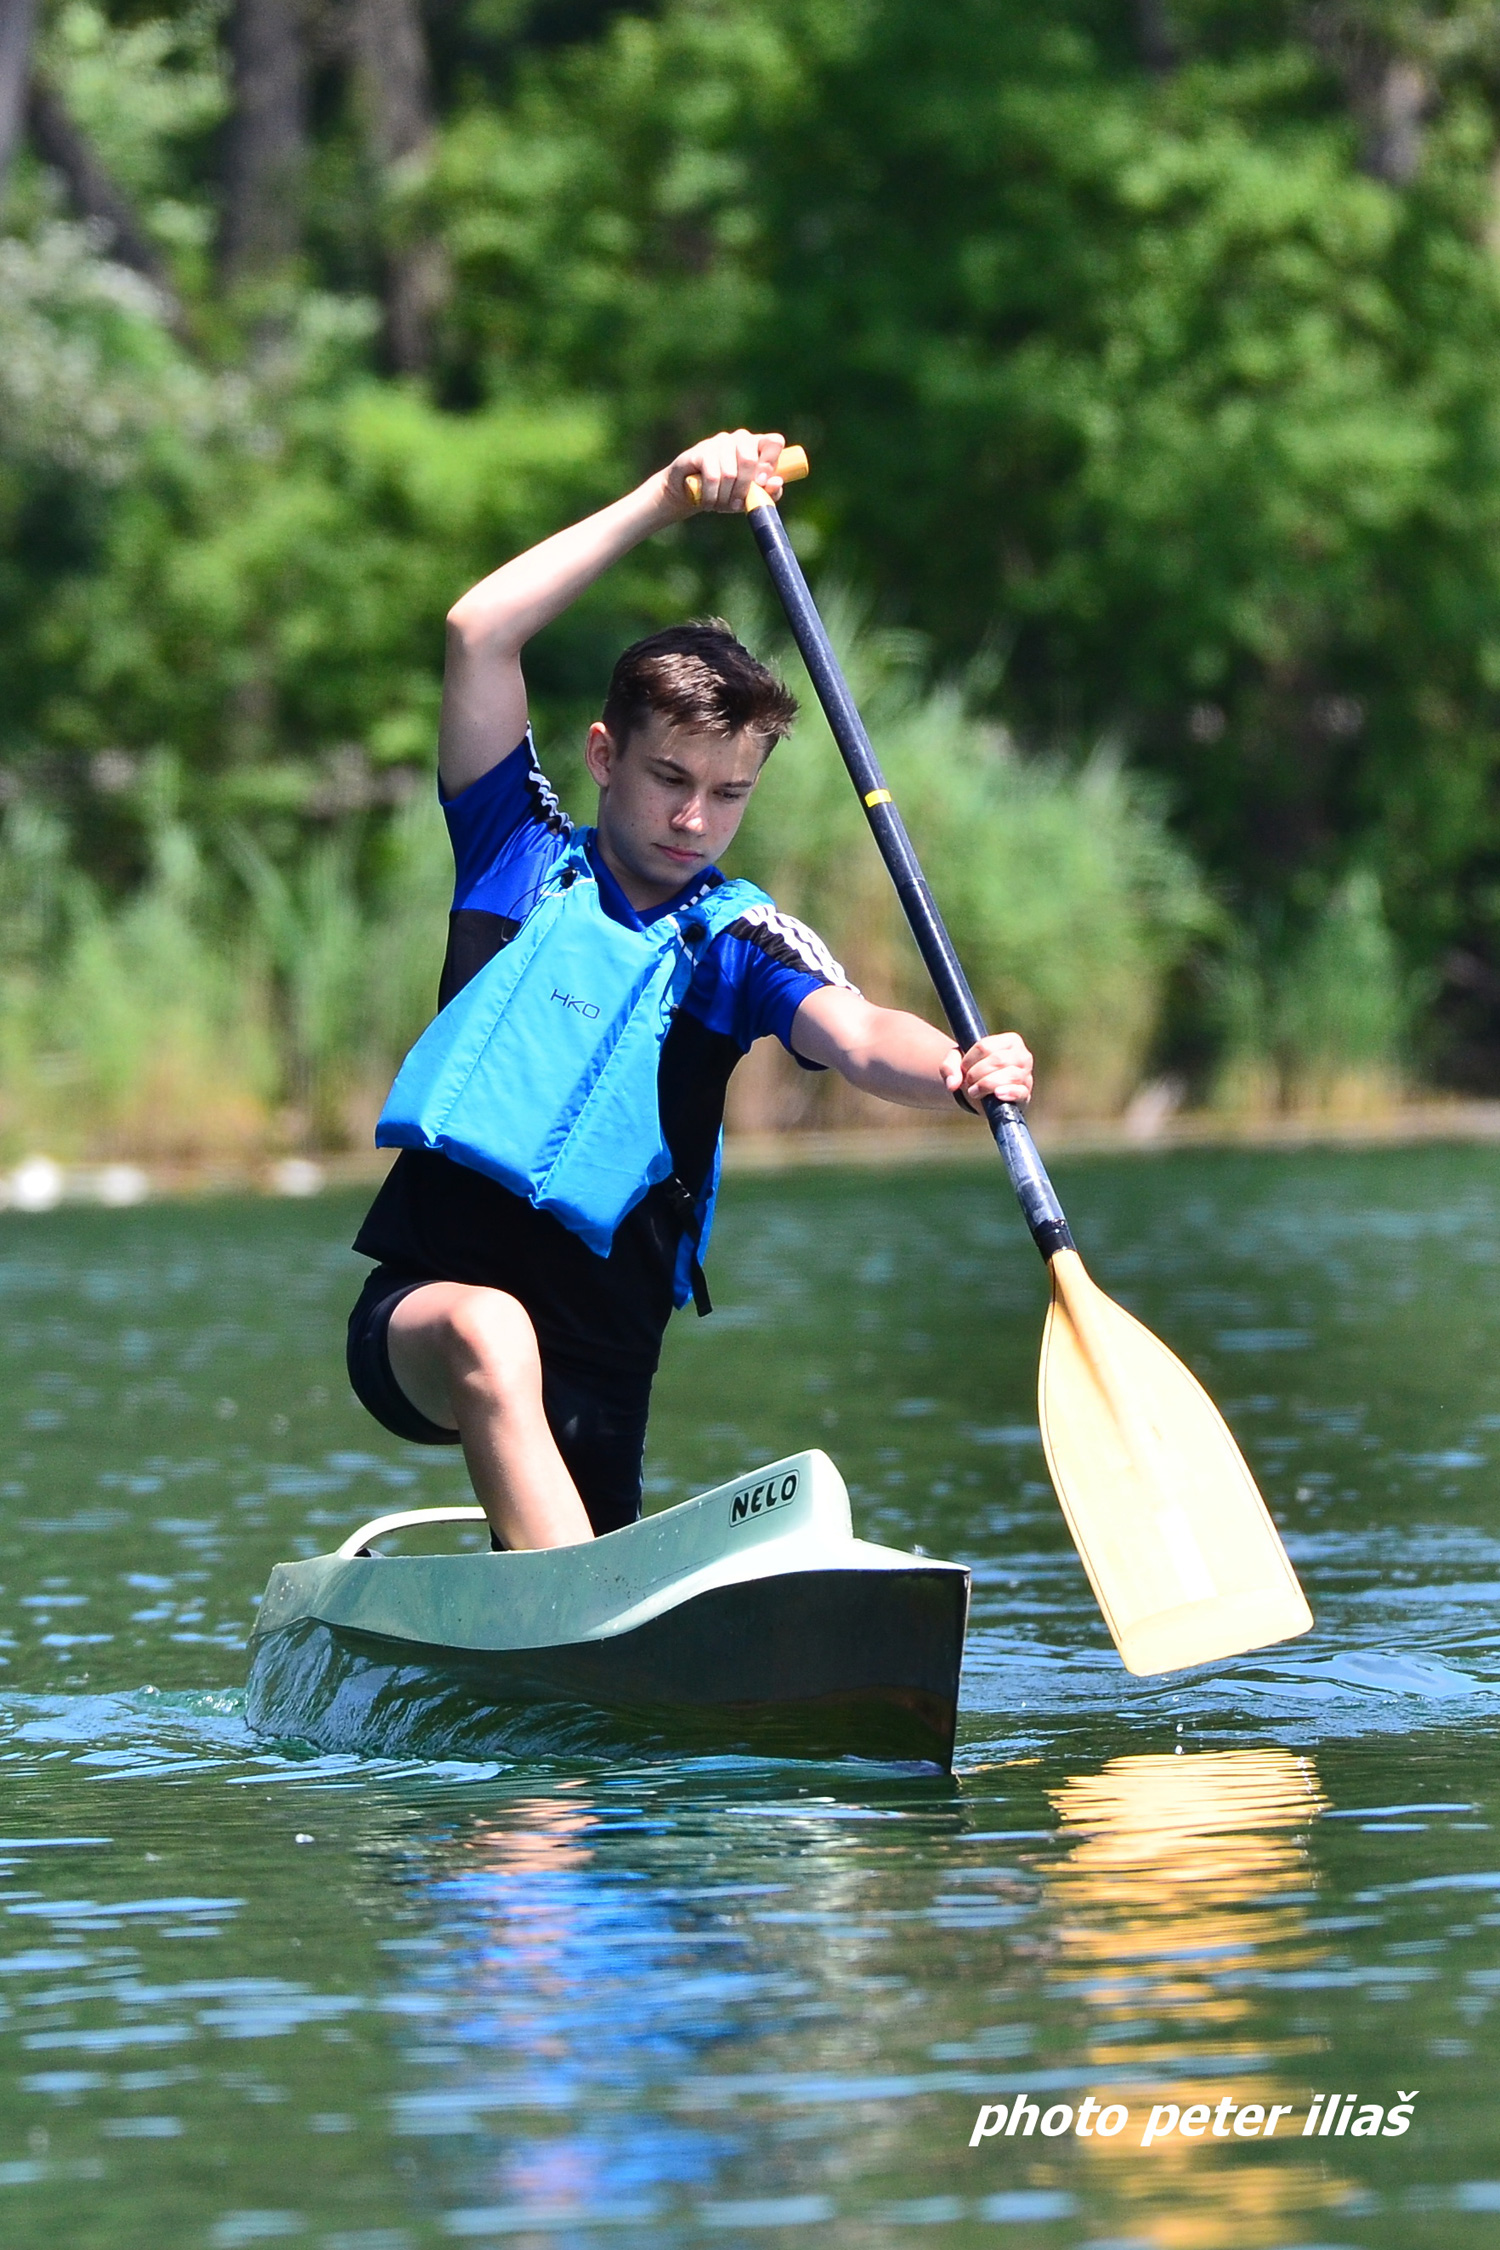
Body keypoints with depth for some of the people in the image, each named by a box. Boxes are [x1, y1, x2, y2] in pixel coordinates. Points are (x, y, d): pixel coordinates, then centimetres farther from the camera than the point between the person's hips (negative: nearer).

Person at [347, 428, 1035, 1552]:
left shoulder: (738, 940, 4)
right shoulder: (522, 858, 5)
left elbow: (857, 1035, -17)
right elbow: (478, 632, -5)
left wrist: (954, 1067, -40)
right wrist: (665, 498, -9)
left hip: (599, 1359, 2)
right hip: (425, 1305, -2)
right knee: (490, 1334, -35)